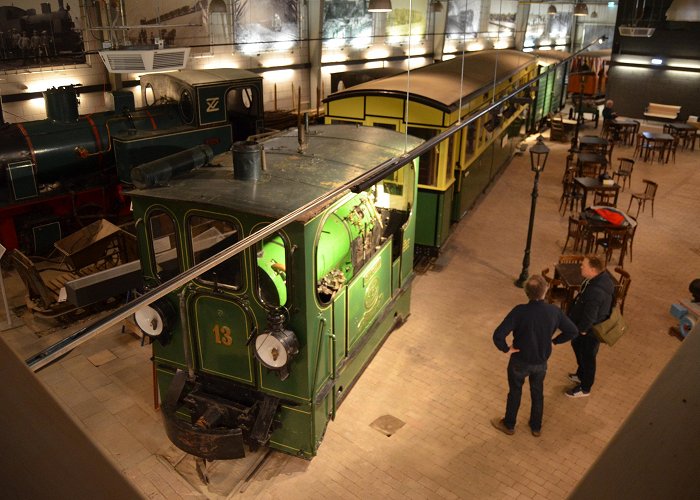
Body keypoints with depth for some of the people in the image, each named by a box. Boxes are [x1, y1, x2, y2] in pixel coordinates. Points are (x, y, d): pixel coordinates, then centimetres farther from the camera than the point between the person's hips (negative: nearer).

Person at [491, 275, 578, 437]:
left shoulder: (520, 311, -30)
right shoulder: (554, 311, -19)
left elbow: (498, 335, -35)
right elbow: (573, 331, -5)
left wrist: (506, 349, -16)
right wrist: (553, 341, 6)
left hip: (520, 361, -3)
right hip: (541, 362, 3)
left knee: (515, 393, 20)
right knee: (537, 393, 26)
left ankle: (509, 425, 41)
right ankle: (536, 427, 45)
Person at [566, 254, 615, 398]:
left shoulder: (595, 292, -40)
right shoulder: (602, 276, -9)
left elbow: (589, 317, -31)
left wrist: (581, 330, -14)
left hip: (590, 331, -10)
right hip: (585, 326, 10)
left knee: (587, 357, 13)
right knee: (577, 346, 30)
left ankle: (585, 388, 37)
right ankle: (581, 375, 54)